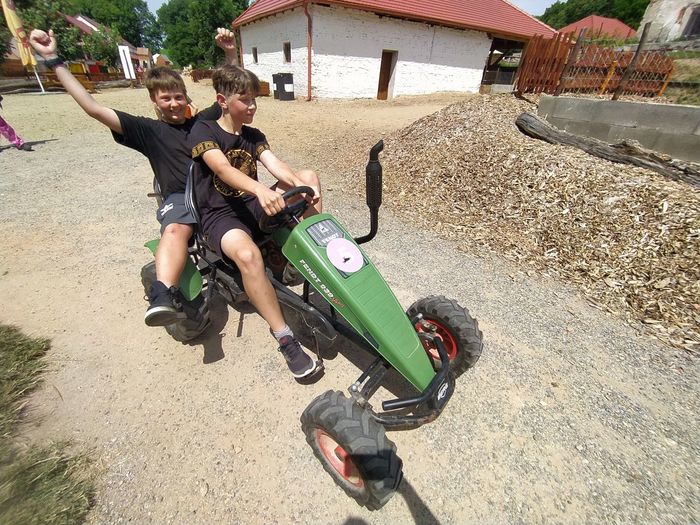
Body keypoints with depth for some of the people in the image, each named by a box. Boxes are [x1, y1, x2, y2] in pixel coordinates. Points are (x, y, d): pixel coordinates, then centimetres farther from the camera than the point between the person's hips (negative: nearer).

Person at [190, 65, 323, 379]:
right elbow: (222, 168, -24)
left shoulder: (254, 136, 13)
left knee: (309, 176, -6)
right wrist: (260, 190, -44)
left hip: (254, 206, 6)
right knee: (248, 254, -39)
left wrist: (301, 185, -28)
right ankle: (286, 340, -30)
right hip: (220, 214, -5)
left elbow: (275, 164, -6)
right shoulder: (203, 131, -3)